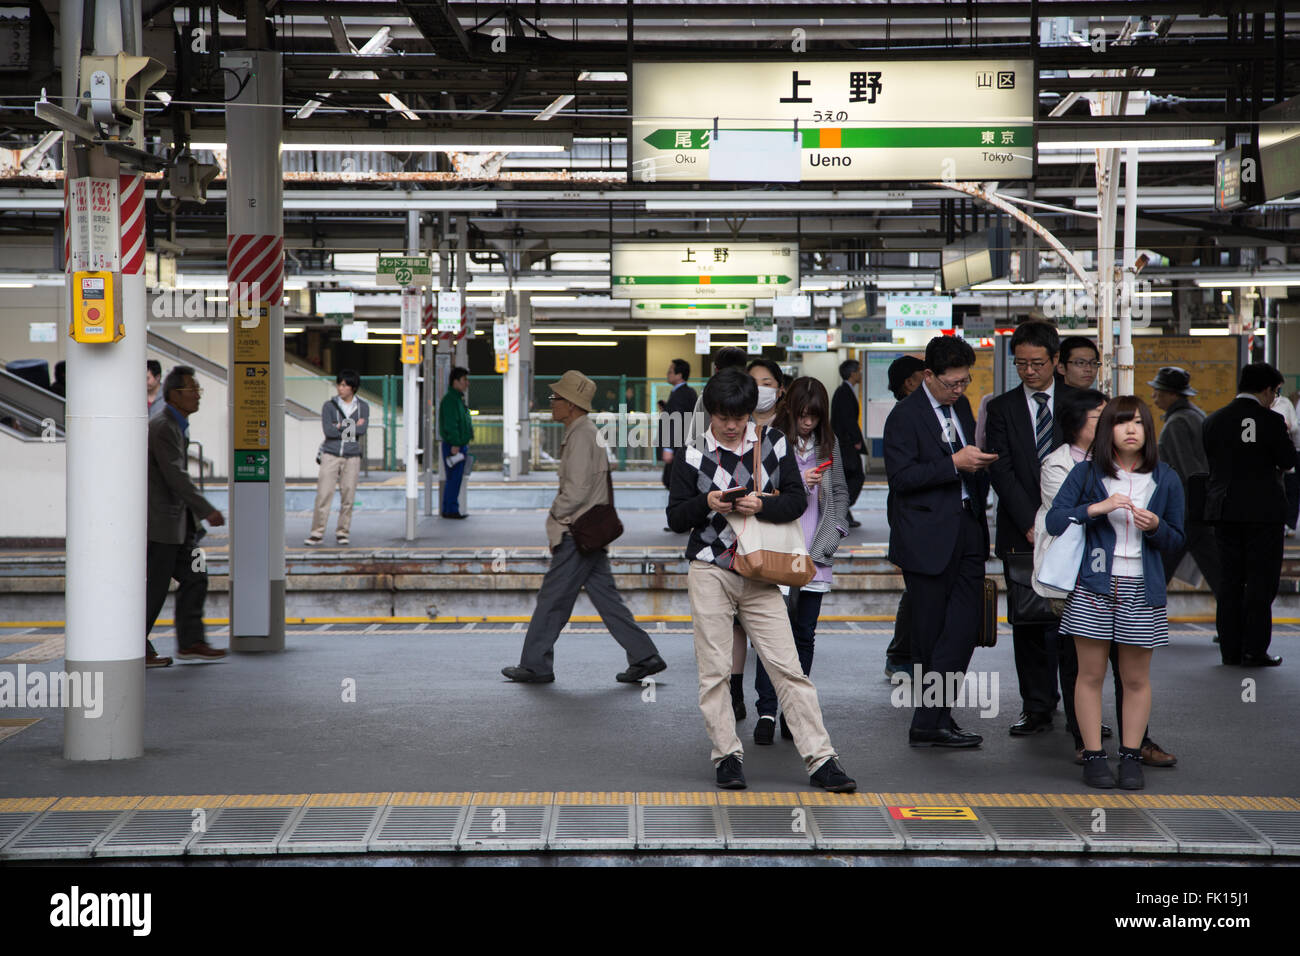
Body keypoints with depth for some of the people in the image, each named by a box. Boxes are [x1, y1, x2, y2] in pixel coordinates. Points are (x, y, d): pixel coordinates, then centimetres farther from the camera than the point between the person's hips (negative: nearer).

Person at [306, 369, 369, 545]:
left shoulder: (363, 407, 7)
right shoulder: (329, 406, 4)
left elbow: (362, 430, -8)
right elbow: (328, 430, -10)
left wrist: (341, 427, -8)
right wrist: (353, 427, -6)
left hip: (352, 457, 1)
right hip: (331, 456, -1)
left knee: (348, 495, 1)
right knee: (324, 493, -7)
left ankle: (342, 532, 11)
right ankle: (317, 533, -3)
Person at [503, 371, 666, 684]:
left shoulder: (581, 437, -16)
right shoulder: (585, 433, 16)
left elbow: (576, 491, -21)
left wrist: (554, 515, -7)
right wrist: (559, 518, 16)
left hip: (578, 536, -10)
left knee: (552, 599, -1)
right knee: (606, 598, 9)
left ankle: (535, 666, 6)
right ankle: (644, 656, 8)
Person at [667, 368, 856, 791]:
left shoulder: (774, 443, 5)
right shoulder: (693, 454, 2)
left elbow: (798, 500, 3)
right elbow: (675, 518, 2)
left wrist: (761, 505, -15)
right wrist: (707, 504, -18)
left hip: (760, 575, 0)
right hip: (710, 571, 0)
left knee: (788, 666, -4)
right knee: (715, 669, 1)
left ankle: (820, 759, -4)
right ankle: (727, 755, 13)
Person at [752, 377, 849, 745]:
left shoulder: (829, 443, 9)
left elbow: (840, 491, 16)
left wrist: (834, 531, 4)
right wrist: (798, 484, -17)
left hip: (815, 554, 4)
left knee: (805, 635, 7)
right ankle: (766, 712, -1)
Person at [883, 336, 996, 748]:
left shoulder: (961, 406, 14)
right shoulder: (905, 415, -9)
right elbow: (900, 476, -17)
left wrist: (979, 464, 11)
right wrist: (954, 464, -21)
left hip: (967, 528, 7)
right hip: (928, 538, -7)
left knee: (965, 625, -3)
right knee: (930, 632, 0)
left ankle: (931, 719, 1)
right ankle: (930, 722, 7)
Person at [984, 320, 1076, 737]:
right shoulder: (1002, 408, 7)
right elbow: (1002, 470, -1)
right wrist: (1031, 523, -11)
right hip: (1021, 534, 1)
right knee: (1027, 623, 2)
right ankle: (1037, 707, 10)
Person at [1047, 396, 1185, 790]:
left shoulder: (1166, 480, 6)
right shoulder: (1085, 474, 3)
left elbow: (1176, 540, 10)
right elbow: (1054, 521, -5)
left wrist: (1156, 526, -12)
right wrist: (1098, 507, -17)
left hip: (1141, 592, 1)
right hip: (1092, 587, -1)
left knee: (1136, 679, 5)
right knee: (1091, 675, 1)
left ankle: (1131, 757, 14)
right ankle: (1093, 757, 8)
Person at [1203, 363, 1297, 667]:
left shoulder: (1213, 421, 4)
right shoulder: (1271, 421, -11)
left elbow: (1209, 462, 9)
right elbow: (1288, 461, -5)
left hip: (1224, 510, 5)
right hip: (1264, 510, -5)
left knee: (1230, 579, 11)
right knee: (1261, 581, 2)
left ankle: (1230, 649, 12)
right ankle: (1254, 650, 0)